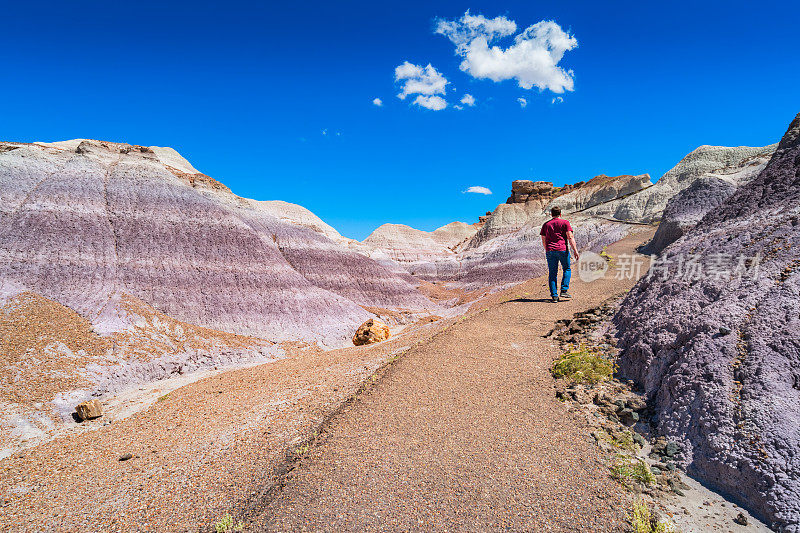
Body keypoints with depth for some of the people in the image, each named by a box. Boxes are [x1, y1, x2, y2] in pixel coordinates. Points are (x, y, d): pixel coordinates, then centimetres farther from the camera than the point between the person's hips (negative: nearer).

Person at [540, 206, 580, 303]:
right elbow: (570, 237, -6)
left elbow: (543, 240, 15)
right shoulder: (565, 222, 3)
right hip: (562, 249, -3)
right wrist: (575, 251, -7)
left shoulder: (546, 224, 14)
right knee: (567, 270, 14)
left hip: (550, 251, 3)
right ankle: (564, 291, 2)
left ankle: (554, 296, 2)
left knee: (552, 273, 5)